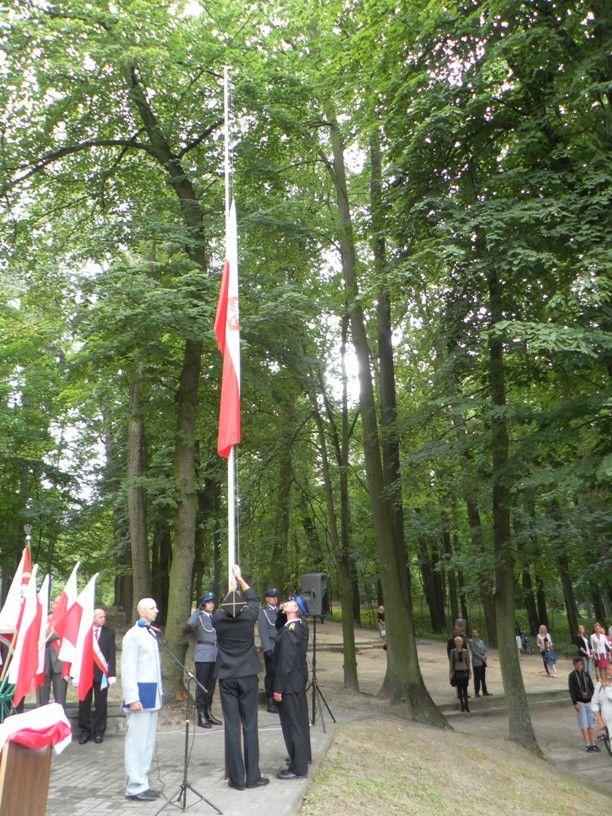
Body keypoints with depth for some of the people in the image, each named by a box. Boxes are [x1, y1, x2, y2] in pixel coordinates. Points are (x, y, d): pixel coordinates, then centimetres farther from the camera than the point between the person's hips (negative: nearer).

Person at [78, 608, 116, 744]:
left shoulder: (109, 632, 0)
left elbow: (111, 654, -2)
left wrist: (111, 674, -9)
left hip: (101, 673, 0)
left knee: (101, 704, 8)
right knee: (84, 703, 10)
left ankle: (99, 732, 21)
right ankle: (85, 731, 24)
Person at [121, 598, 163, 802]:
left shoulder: (150, 634, 14)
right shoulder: (133, 635, -11)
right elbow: (128, 668, -14)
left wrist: (159, 691, 11)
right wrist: (132, 697, -18)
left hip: (152, 693, 8)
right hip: (141, 692, -8)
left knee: (148, 741, 12)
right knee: (137, 741, -2)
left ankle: (141, 784, 21)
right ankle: (135, 788, 7)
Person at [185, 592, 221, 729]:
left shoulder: (215, 617, 14)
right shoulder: (199, 617, -5)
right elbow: (190, 624, -28)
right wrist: (198, 611, -18)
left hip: (215, 655, 6)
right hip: (203, 655, -6)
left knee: (211, 685, 12)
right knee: (202, 685, -1)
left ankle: (208, 713, 23)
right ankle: (201, 716, 7)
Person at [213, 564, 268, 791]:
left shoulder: (218, 620, -8)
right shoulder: (248, 617, -10)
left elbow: (222, 608, 16)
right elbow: (253, 599, 10)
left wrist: (231, 589, 30)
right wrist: (240, 579, 20)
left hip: (226, 678, 1)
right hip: (248, 677, -1)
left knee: (231, 726, 4)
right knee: (250, 726, 5)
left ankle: (236, 778, 9)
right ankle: (252, 777, 9)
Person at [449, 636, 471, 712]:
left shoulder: (465, 651, 1)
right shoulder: (453, 651, -2)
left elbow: (468, 662, 6)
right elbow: (451, 663, 1)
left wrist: (470, 672, 5)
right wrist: (451, 674, 0)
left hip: (464, 672, 0)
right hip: (457, 672, 0)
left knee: (465, 689, -3)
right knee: (459, 689, 4)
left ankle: (466, 705, -1)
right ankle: (462, 705, 14)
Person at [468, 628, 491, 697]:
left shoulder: (481, 641, 17)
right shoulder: (470, 641, -3)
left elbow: (485, 649, 11)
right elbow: (474, 651, -10)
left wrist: (485, 656, -7)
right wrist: (481, 657, -13)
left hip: (483, 662, 6)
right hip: (476, 662, -6)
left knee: (483, 677, 10)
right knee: (477, 678, -2)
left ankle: (484, 692, 16)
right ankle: (477, 692, 3)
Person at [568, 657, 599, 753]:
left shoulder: (587, 675, 9)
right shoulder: (572, 676, -4)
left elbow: (592, 688, 13)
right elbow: (571, 690, -7)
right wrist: (575, 703, -13)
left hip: (589, 702, 4)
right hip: (580, 702, -4)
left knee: (591, 724, 4)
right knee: (584, 725, -3)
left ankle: (593, 744, 11)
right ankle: (587, 745, 0)